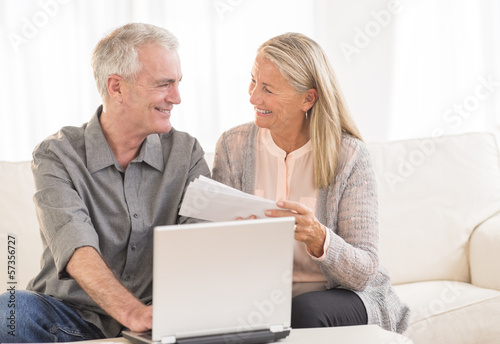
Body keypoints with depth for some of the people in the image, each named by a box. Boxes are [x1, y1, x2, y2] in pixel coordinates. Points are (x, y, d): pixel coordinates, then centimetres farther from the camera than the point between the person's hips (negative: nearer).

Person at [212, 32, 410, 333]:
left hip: (343, 297, -1)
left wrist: (317, 238, -31)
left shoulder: (350, 156, -8)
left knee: (305, 311, -34)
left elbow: (364, 273, -11)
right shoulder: (233, 147, 1)